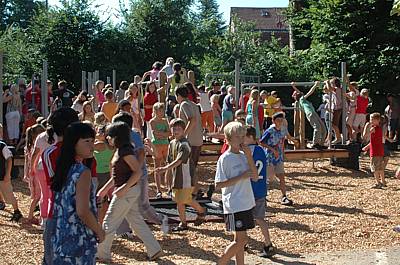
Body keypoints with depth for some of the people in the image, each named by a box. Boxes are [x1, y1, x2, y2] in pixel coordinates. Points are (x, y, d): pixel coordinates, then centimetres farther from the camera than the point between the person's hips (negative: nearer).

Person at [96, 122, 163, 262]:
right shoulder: (119, 150, 11)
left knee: (109, 222, 2)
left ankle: (102, 254, 14)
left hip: (128, 192, -10)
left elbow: (138, 172, -23)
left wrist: (124, 188, -27)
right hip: (129, 191, 10)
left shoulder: (125, 151, -19)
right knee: (137, 221, 13)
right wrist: (105, 188, 21)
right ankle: (155, 250, 16)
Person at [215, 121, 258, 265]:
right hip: (234, 206, -7)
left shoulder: (244, 155, 9)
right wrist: (241, 177, -19)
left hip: (246, 203, 7)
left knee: (241, 239, 12)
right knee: (241, 240, -7)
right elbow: (218, 185, -15)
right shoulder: (225, 158, -11)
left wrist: (249, 156, -7)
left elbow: (255, 177, 3)